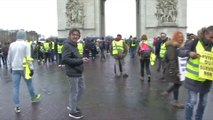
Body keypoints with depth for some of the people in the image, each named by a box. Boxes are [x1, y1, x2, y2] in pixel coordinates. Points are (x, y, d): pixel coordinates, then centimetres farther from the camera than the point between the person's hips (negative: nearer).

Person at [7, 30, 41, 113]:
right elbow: (28, 57, -14)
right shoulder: (26, 44, -8)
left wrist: (10, 67, 23)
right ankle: (33, 98, 36)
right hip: (24, 68, -3)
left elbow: (9, 58, 12)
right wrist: (31, 68, -10)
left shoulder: (12, 45, 5)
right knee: (29, 83, 17)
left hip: (15, 69, 3)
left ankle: (17, 106, 6)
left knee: (15, 87, 4)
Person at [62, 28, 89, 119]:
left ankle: (72, 105, 37)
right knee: (74, 92, 3)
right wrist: (81, 61, -27)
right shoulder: (67, 45, -17)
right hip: (73, 73, -10)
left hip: (78, 72, 10)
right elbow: (65, 59, -27)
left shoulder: (74, 45, 14)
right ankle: (73, 112, 22)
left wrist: (82, 58, 0)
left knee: (82, 88, 20)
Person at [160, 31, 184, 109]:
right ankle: (176, 102, 15)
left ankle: (166, 92, 33)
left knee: (178, 84, 14)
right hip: (174, 70, -8)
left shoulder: (180, 46, 10)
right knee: (177, 84, 1)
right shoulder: (172, 46, -17)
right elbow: (172, 60, -21)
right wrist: (176, 71, -22)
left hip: (179, 68, 8)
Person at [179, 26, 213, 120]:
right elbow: (180, 52, -8)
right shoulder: (195, 43, -10)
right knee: (192, 101, 0)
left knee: (203, 102, 15)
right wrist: (189, 52, -27)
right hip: (193, 78, -5)